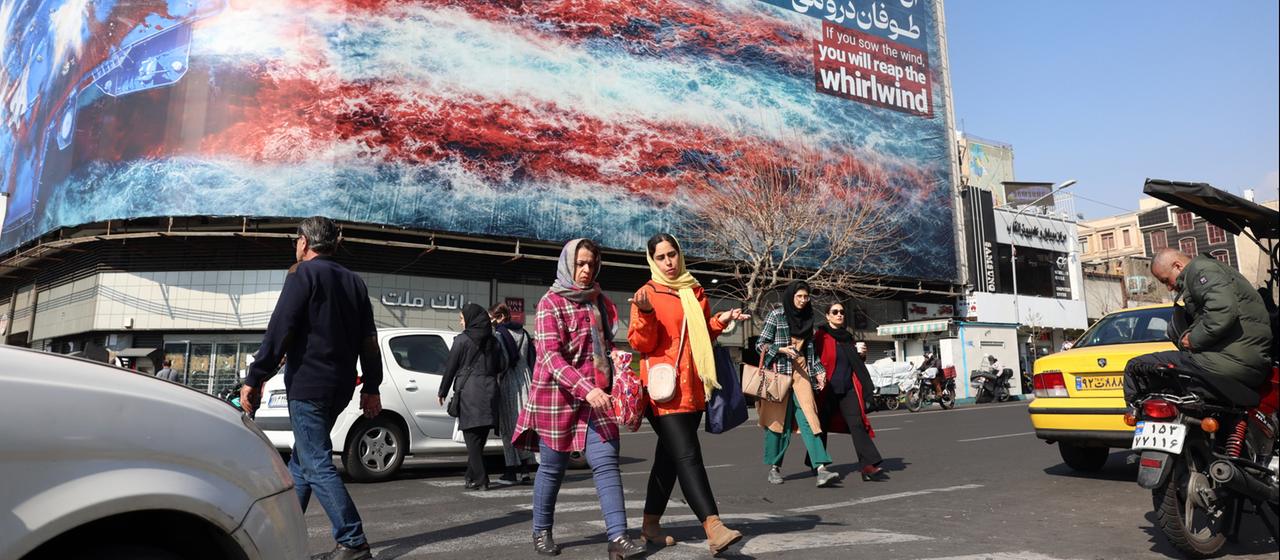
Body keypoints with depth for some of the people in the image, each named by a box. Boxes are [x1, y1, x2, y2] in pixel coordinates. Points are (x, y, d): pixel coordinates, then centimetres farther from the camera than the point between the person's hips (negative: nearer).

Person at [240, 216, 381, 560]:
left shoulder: (304, 275, -6)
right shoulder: (354, 282, 15)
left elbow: (279, 331, -14)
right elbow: (368, 340, 14)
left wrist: (254, 379, -12)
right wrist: (371, 387, 16)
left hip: (308, 384, -8)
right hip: (340, 387, 8)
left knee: (317, 466, -6)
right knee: (301, 460, 18)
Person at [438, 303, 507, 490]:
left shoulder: (462, 340, -4)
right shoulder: (492, 341, 10)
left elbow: (450, 367, -2)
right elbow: (502, 365, 10)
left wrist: (443, 391, 7)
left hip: (468, 392, -5)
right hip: (489, 391, 5)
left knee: (472, 437, -2)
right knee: (479, 438, 13)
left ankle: (480, 480, -4)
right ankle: (472, 476, 21)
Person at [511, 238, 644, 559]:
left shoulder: (599, 301, 13)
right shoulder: (551, 303, -6)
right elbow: (551, 356, -16)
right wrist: (585, 389, -27)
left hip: (597, 395, 5)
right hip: (558, 397, -5)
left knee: (606, 464, -5)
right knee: (553, 468, 7)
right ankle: (541, 532, 26)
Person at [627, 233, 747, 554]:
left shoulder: (694, 292, 15)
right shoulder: (646, 294, -2)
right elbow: (641, 344, -8)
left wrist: (721, 321, 6)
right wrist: (646, 313, -22)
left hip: (693, 387, 7)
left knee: (669, 455, 13)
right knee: (687, 456, -16)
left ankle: (651, 525, 25)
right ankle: (713, 528, -22)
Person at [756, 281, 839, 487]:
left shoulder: (807, 317, 16)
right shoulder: (776, 315, 0)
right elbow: (761, 344, -1)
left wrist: (818, 370, 13)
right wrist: (782, 349, -15)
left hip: (801, 372, 4)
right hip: (779, 371, -4)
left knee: (808, 418, -9)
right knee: (778, 419, -1)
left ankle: (821, 469, -19)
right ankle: (774, 467, 13)